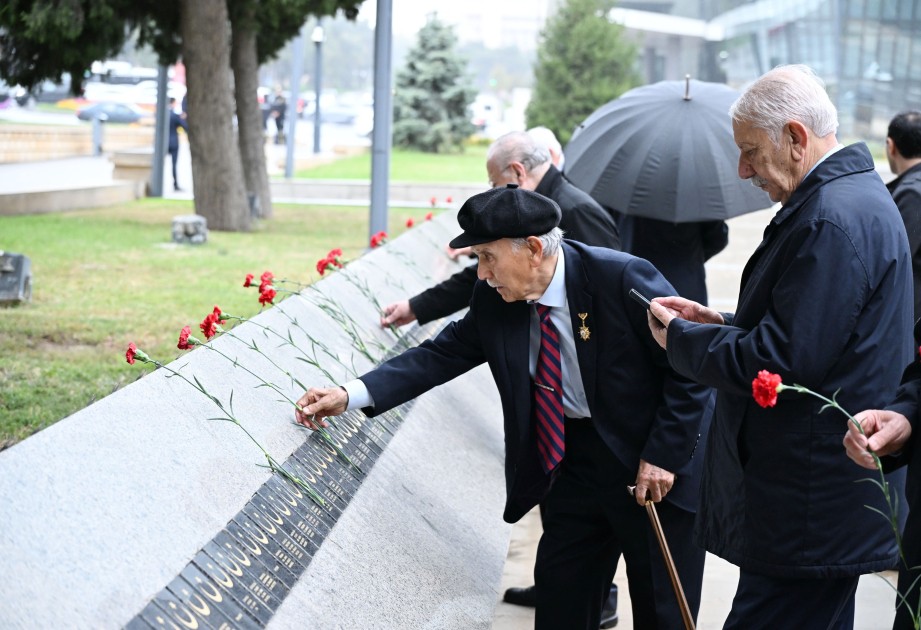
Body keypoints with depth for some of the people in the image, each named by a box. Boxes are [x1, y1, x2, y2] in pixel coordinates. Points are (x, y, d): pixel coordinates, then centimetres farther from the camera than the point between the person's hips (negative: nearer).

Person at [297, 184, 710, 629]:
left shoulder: (624, 279, -23)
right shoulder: (494, 300, -6)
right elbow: (442, 355, -3)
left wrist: (663, 456, -21)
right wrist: (351, 394, -15)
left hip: (654, 465, -5)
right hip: (573, 459, 5)